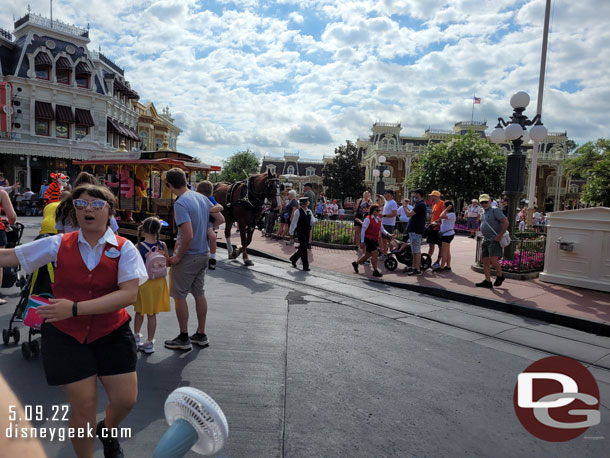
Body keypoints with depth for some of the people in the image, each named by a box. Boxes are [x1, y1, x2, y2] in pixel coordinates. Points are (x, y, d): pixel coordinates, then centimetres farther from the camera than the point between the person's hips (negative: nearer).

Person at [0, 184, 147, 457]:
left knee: (125, 400, 3)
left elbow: (129, 294, -22)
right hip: (65, 335, 1)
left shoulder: (124, 249, -11)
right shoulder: (58, 245, -3)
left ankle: (107, 433, 40)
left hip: (112, 332, 0)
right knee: (83, 406, 3)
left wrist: (75, 308, -27)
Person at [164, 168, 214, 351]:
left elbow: (188, 235, -27)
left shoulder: (180, 203, -20)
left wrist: (178, 256, -16)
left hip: (188, 256, -8)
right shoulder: (202, 198, 3)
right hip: (204, 254, 8)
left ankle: (183, 339, 16)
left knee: (179, 296, 6)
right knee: (199, 293, 16)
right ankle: (201, 335, 27)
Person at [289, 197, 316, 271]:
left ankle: (293, 259, 37)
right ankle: (305, 266, -1)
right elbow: (293, 222, -5)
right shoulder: (298, 212, -9)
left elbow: (312, 221, 9)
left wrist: (314, 222, -14)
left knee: (303, 248, 14)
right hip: (300, 232, -6)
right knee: (303, 248, -7)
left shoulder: (309, 211, 8)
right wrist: (291, 232, -2)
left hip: (307, 232, 6)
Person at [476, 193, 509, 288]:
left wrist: (499, 235, -18)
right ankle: (487, 281, 9)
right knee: (485, 261, 4)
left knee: (493, 260, -16)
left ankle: (500, 276, 8)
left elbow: (506, 223, -16)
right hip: (486, 240, 9)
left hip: (495, 240, -9)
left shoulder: (495, 210, -9)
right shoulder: (484, 213, 17)